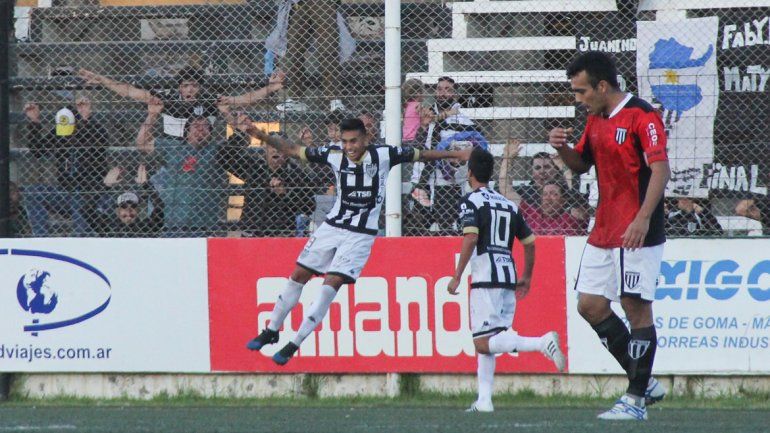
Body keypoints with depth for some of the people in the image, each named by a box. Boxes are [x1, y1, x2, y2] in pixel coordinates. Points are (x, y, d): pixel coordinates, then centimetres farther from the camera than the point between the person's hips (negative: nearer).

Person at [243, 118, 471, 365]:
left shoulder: (382, 155, -13)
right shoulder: (335, 155, -7)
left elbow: (421, 155, -4)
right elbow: (293, 150, -1)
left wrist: (457, 155, -4)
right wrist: (265, 138, -12)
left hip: (361, 235, -4)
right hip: (332, 226, 4)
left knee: (331, 285, -13)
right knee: (298, 276, 8)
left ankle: (294, 345, -6)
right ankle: (271, 331, 25)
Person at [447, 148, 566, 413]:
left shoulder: (471, 201, -1)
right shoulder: (508, 204, 18)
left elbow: (470, 238, -16)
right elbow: (529, 242, 18)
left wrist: (457, 277, -12)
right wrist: (526, 278, 30)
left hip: (486, 279, -7)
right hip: (509, 278, 7)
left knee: (483, 343, -10)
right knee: (484, 342, 15)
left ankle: (543, 343, -28)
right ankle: (484, 399, 6)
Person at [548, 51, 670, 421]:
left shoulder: (641, 117, -13)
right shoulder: (595, 121, 14)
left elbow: (660, 171, -19)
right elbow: (581, 165, 25)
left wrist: (643, 218, -28)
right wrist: (562, 148, 2)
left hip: (637, 234, -9)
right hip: (603, 233, 9)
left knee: (636, 307, -6)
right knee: (590, 305, 7)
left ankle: (636, 399, -2)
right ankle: (644, 382, 16)